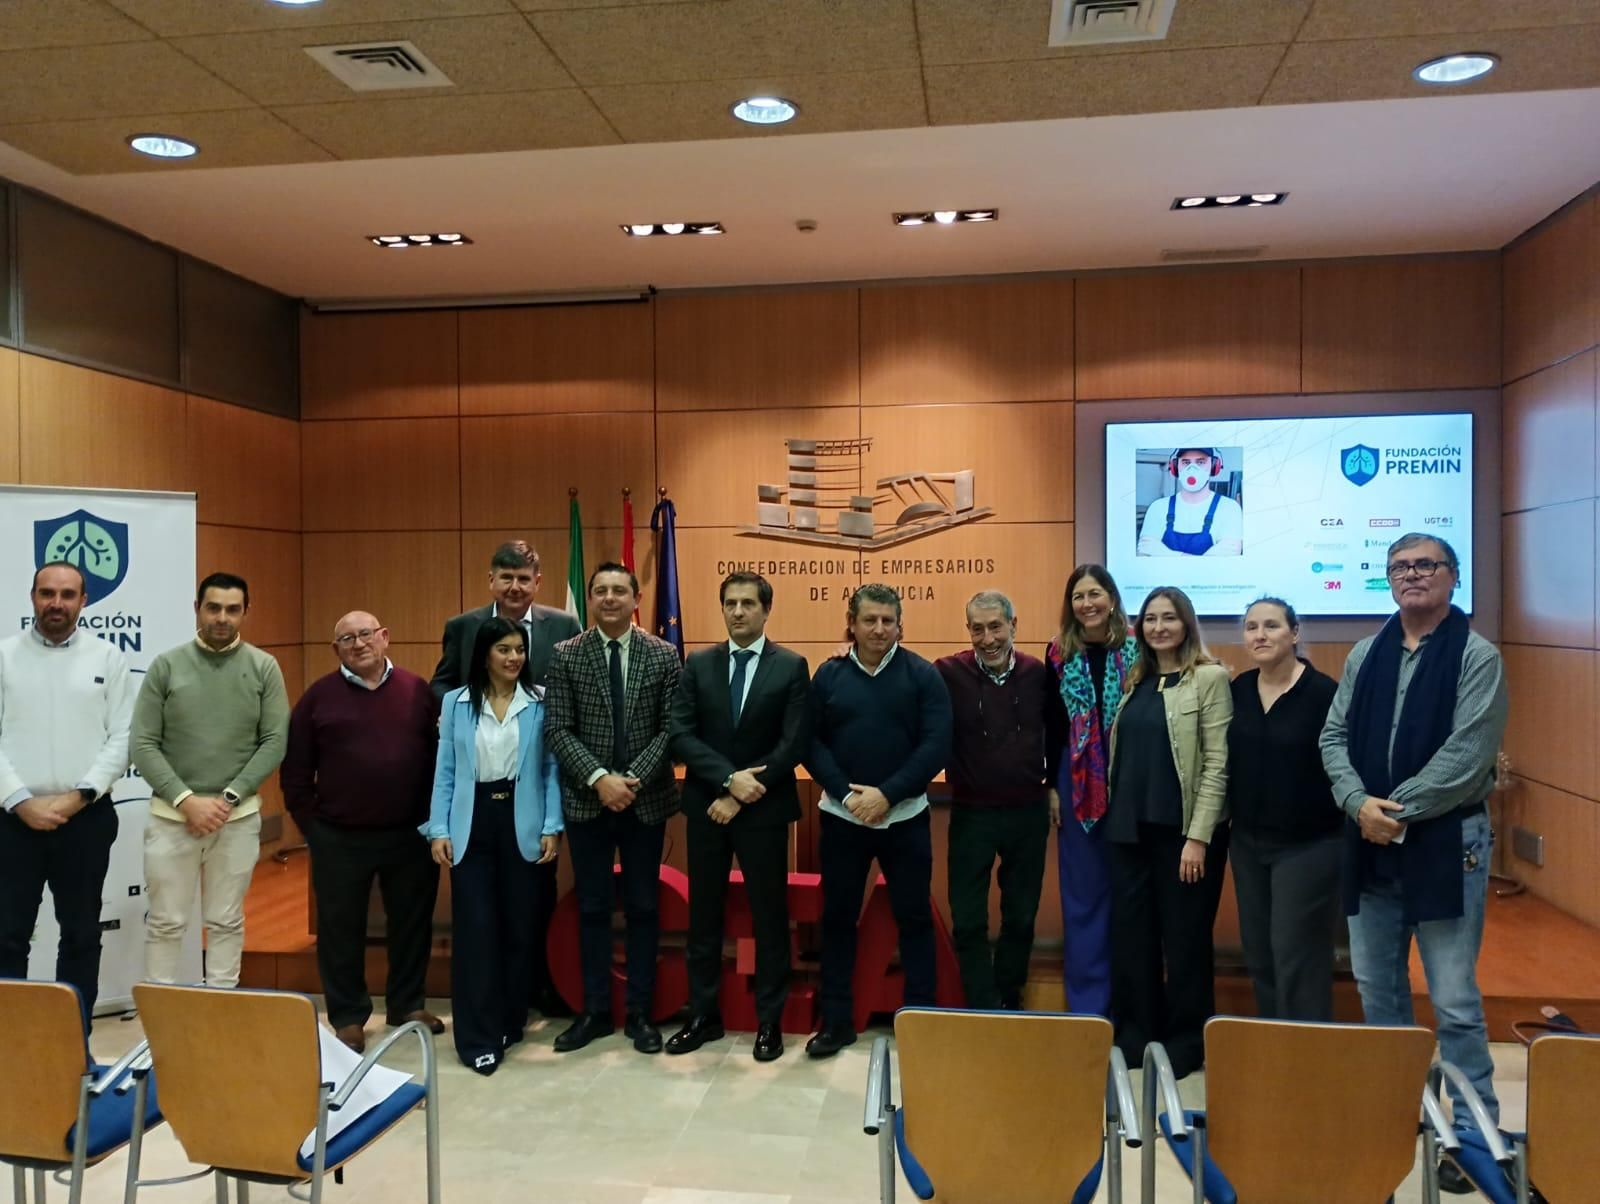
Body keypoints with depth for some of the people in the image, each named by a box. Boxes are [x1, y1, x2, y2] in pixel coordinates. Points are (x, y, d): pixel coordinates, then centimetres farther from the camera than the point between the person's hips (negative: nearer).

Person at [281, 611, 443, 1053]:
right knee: (340, 929, 8)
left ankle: (408, 1003, 30)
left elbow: (438, 756, 6)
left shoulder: (417, 691, 3)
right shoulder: (318, 696, 0)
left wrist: (432, 818, 2)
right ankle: (348, 1017, 23)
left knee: (412, 922, 12)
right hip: (340, 839, -1)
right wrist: (312, 825, -1)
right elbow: (295, 770, 2)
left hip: (409, 835, 1)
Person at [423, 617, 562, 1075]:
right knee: (475, 926, -2)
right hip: (472, 824, 0)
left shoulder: (540, 702, 0)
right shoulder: (456, 702, 4)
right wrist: (438, 829, -2)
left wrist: (552, 827, -5)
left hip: (522, 824, 0)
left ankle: (510, 1021, 25)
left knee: (520, 925, 8)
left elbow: (551, 768, 1)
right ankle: (478, 1037, 5)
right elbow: (445, 770, 4)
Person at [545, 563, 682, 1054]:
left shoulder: (663, 655, 0)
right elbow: (559, 731, -5)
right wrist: (599, 778, -17)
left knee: (642, 907, 8)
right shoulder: (566, 655, 0)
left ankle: (640, 1012, 20)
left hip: (646, 799, 0)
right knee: (592, 908, 9)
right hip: (586, 800, 0)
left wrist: (634, 778, -16)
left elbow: (670, 729, -4)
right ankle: (595, 1010, 22)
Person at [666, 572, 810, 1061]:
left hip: (764, 810, -2)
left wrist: (740, 796, -13)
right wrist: (729, 777, -17)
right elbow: (680, 735, -4)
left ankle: (769, 1021, 19)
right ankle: (703, 1015, 24)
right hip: (706, 806, 3)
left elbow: (793, 745, -9)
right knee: (704, 915, 11)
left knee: (769, 916, 6)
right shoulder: (697, 665, 5)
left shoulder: (791, 667, -2)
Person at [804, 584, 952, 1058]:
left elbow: (937, 744, -10)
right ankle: (836, 1021, 22)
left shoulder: (923, 675, -4)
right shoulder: (829, 675, 2)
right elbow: (811, 742, 0)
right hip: (842, 816, 2)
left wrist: (886, 794, -17)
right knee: (838, 917, 9)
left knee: (914, 916, 8)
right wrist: (847, 793, -14)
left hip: (905, 817, -1)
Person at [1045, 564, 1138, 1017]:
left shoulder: (1137, 649, -2)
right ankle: (1087, 1003, 19)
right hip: (1078, 784, 2)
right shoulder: (1059, 653, 4)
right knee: (1083, 891, 8)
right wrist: (1052, 786, 2)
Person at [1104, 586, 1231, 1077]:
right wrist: (1114, 815, 7)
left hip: (1182, 832, -5)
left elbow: (1218, 763, -11)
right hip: (1128, 830, 6)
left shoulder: (1210, 678, -6)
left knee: (1184, 939, 7)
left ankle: (1185, 1044, 22)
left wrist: (1198, 836, -15)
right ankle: (1134, 1037, 27)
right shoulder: (1134, 681, 11)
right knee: (1130, 936, 12)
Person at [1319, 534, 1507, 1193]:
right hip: (1368, 841, 5)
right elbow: (1334, 736, 4)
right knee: (1377, 988, 15)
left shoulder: (1477, 657, -6)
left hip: (1445, 841, -5)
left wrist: (1397, 812, -15)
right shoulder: (1365, 655, 9)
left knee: (1455, 1000, 0)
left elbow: (1466, 754, -14)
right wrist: (1359, 804, -12)